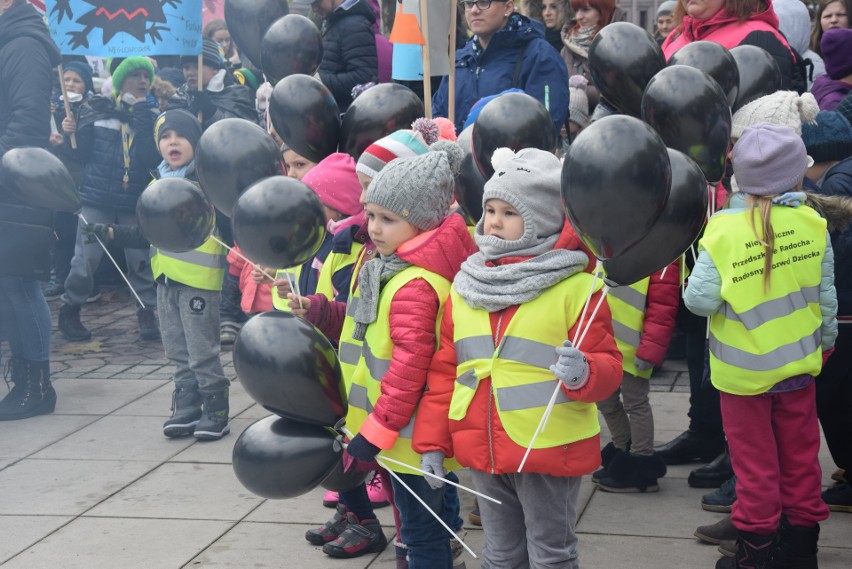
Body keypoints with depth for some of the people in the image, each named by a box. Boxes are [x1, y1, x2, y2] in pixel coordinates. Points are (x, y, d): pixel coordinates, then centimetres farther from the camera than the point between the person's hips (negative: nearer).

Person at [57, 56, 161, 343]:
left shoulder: (152, 116, 4)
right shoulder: (97, 109, 3)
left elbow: (153, 157, -12)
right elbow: (83, 152, 4)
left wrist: (141, 118, -15)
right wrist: (72, 132, -14)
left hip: (135, 201, 1)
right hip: (97, 198, -1)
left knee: (141, 259, -1)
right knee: (86, 258, -1)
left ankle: (147, 313, 15)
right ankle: (70, 310, 17)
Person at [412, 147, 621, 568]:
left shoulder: (576, 287, -9)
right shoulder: (465, 286, 6)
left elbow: (607, 365, -9)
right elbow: (444, 370, 10)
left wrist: (583, 373, -32)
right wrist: (433, 442, 6)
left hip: (548, 451, -5)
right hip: (483, 452, 5)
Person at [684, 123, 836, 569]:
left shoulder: (724, 231, -18)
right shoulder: (812, 224, -10)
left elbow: (699, 299, -18)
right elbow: (826, 295, -1)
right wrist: (825, 341, 15)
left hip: (743, 369, -2)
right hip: (798, 363, 2)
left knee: (755, 463, 10)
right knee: (800, 457, 16)